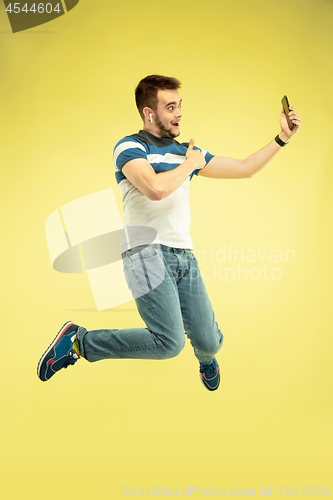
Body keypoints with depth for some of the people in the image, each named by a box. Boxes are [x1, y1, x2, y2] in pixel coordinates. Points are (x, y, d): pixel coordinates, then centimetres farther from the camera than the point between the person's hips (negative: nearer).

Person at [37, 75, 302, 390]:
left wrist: (283, 138, 16)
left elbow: (245, 169, 21)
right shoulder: (130, 147, -1)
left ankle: (206, 358, 43)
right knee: (170, 343, -19)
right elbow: (156, 188, -21)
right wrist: (190, 164, -4)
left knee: (208, 342, 1)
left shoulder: (187, 152, 19)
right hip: (147, 254, -6)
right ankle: (79, 341, -1)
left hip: (184, 255, 6)